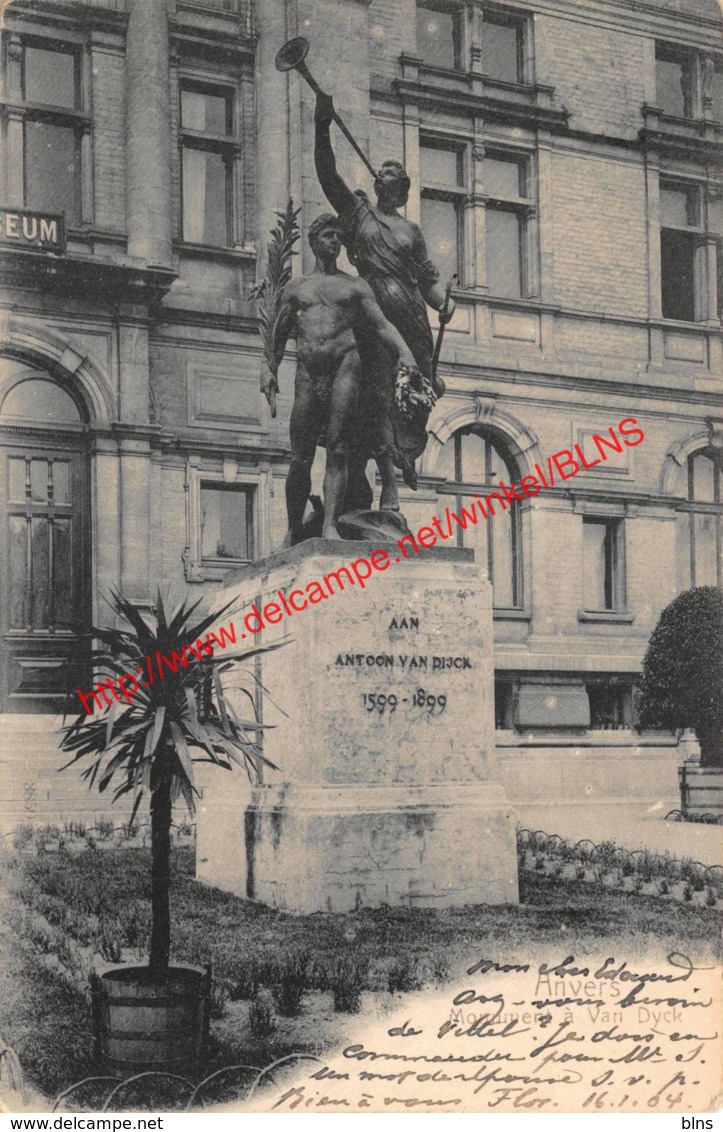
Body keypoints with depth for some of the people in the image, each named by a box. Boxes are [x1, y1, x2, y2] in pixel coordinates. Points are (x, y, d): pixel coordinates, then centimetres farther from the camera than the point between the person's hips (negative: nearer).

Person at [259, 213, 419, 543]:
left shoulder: (355, 286, 15)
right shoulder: (295, 288, 20)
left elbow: (382, 324, 3)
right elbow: (278, 334, 21)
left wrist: (405, 352, -13)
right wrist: (268, 369, 7)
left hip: (346, 366, -1)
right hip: (308, 375, 2)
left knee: (338, 450, -14)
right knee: (300, 460, -2)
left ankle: (330, 526, -20)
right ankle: (294, 530, 12)